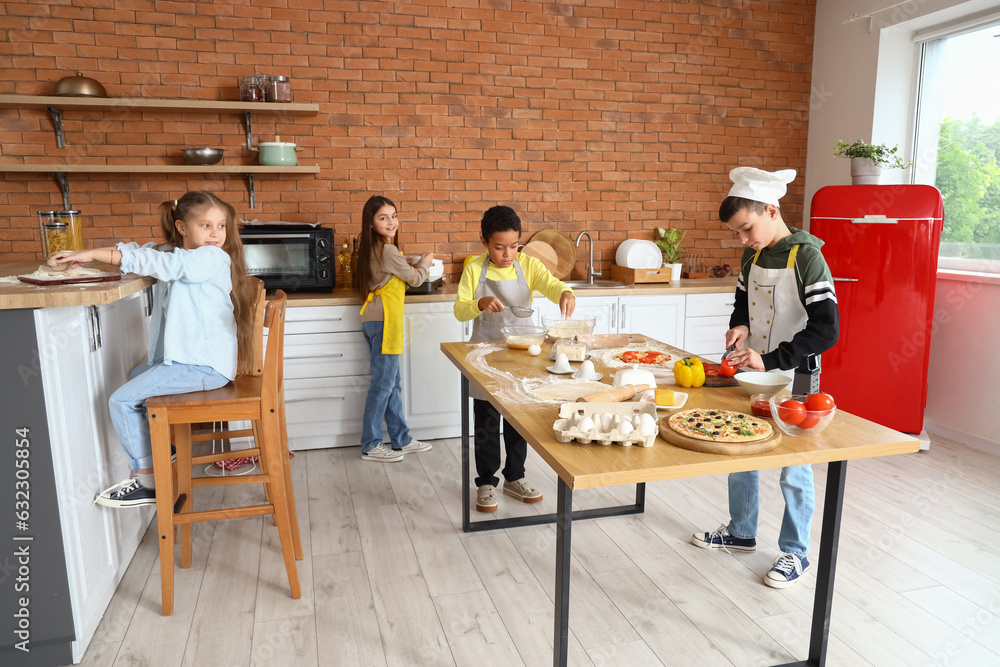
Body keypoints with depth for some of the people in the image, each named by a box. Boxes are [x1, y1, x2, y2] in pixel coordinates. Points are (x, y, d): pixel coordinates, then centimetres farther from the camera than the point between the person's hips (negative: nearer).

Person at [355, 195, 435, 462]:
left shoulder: (372, 249, 11)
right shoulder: (388, 251, -16)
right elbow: (416, 278, -5)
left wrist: (413, 264, 19)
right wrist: (425, 262, 13)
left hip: (373, 320, 10)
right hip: (384, 320, -10)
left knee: (391, 382, 14)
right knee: (383, 383, -1)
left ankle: (401, 439, 24)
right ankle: (371, 446, 8)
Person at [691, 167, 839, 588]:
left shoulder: (806, 258, -17)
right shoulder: (751, 258, 4)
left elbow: (826, 329, -22)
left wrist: (770, 360, -26)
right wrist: (739, 325, -3)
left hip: (792, 381, -7)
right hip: (750, 376, 7)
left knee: (794, 470, 4)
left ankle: (795, 553, 23)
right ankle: (741, 533, 35)